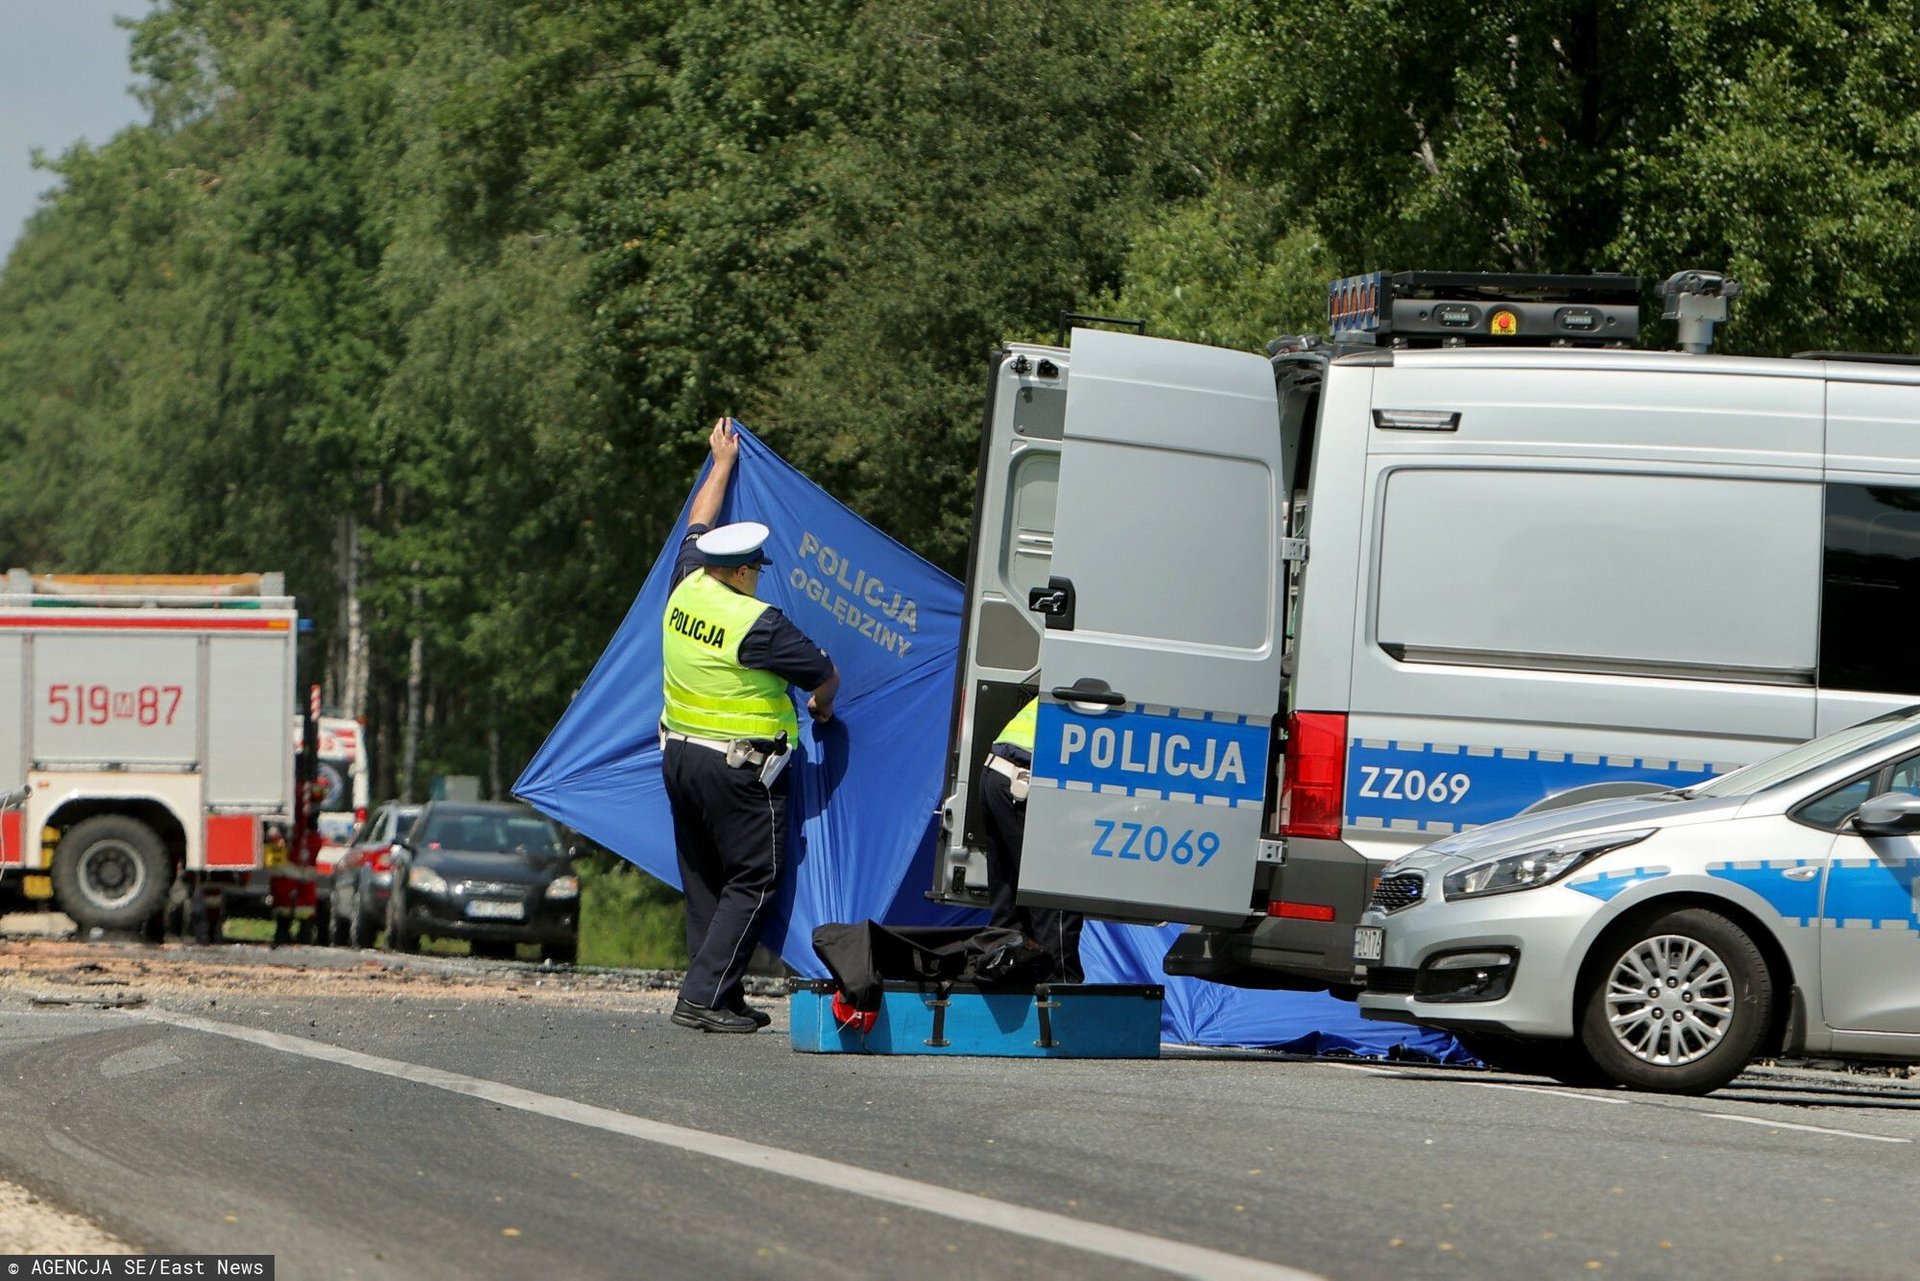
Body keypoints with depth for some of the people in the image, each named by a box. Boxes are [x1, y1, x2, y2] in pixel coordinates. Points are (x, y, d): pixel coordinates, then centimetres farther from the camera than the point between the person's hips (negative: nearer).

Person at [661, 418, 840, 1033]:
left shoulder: (686, 590, 2)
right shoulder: (758, 623, -17)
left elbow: (698, 526, 21)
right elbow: (825, 674, -6)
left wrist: (722, 464, 33)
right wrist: (822, 706, 17)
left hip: (679, 756, 8)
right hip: (739, 768, -8)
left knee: (703, 884, 14)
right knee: (752, 883, -3)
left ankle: (718, 993, 13)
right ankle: (705, 996, -10)